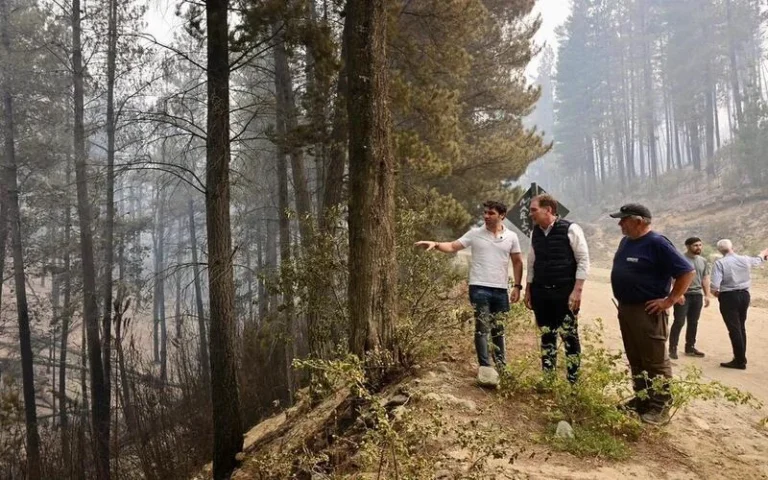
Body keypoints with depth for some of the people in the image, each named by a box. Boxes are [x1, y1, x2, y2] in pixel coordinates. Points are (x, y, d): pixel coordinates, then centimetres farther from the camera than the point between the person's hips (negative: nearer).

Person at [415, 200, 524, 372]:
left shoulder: (511, 237, 4)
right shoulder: (475, 234, -1)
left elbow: (517, 262, 9)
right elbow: (453, 246, -4)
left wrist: (517, 286, 3)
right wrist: (435, 244, -23)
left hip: (501, 290, 3)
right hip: (479, 288, -2)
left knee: (498, 328, 16)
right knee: (482, 327, -2)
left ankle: (501, 365, 30)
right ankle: (485, 367, 4)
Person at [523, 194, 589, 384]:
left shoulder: (570, 229, -10)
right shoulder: (535, 233, 8)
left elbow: (583, 260, -10)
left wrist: (577, 290, -15)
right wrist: (528, 290, 15)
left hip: (564, 292, -5)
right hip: (541, 292, 5)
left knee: (569, 336, -1)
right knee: (546, 336, 11)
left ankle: (573, 381, 9)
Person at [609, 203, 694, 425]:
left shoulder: (657, 243, -16)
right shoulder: (626, 241, 10)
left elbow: (687, 271, -17)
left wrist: (670, 300, -16)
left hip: (647, 312, -9)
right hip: (625, 309, 9)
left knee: (655, 361, -1)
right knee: (635, 359, 16)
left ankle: (661, 407, 8)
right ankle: (641, 400, 27)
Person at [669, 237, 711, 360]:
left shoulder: (703, 261, 13)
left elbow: (705, 279, 18)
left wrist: (707, 295, 12)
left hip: (697, 295, 6)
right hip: (683, 294, -6)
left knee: (693, 323, 10)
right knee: (679, 322, -7)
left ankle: (690, 347, 20)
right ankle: (672, 348, -2)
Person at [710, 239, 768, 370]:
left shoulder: (720, 263, -14)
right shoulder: (745, 259, 2)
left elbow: (715, 286, -21)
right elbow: (758, 260, 28)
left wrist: (715, 292, 2)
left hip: (728, 297, -5)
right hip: (744, 295, 5)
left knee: (734, 329, -2)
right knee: (741, 327, 17)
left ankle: (740, 361, -1)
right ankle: (741, 358, 25)